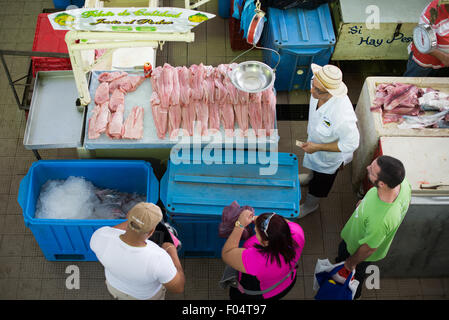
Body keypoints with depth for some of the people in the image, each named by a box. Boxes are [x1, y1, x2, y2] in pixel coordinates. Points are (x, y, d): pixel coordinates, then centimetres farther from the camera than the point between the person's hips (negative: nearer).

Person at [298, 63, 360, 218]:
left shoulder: (341, 115, -48)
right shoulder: (320, 91, -27)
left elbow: (351, 144, -32)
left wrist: (317, 147, -29)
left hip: (330, 155, -5)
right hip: (315, 139, 6)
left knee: (322, 179, 25)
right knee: (315, 166, 38)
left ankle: (311, 204, 54)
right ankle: (312, 176, 72)